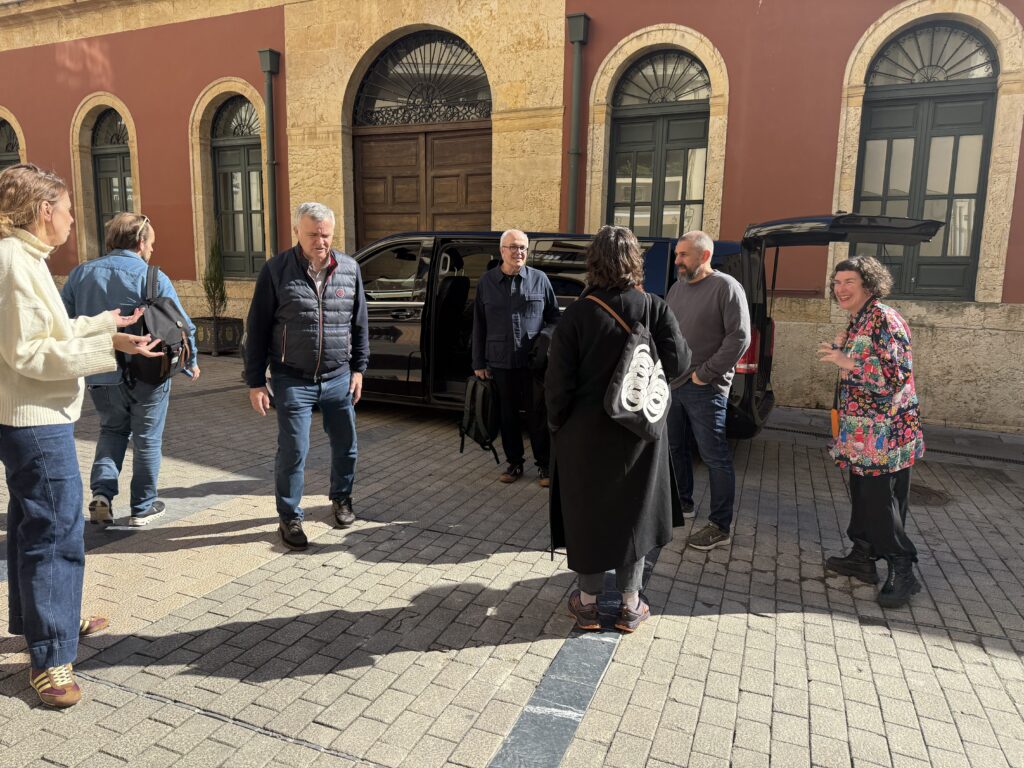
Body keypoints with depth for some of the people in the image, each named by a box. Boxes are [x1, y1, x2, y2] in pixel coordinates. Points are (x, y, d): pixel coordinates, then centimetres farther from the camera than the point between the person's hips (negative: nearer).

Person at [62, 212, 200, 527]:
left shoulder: (81, 273, 2)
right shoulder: (153, 278, -11)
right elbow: (182, 325, -11)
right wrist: (191, 362, 5)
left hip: (99, 375, 4)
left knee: (112, 430, 25)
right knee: (147, 440, 12)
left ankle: (102, 494, 9)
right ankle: (143, 507, 21)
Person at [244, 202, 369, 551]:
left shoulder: (349, 269, 2)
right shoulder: (277, 270, -7)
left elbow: (359, 323, 11)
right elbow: (257, 329, -4)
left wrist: (358, 368, 8)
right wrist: (255, 382, -5)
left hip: (339, 379, 3)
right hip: (293, 381, -3)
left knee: (345, 446, 13)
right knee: (293, 452, 1)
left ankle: (342, 498, 38)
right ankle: (290, 518, 19)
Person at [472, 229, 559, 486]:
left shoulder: (539, 279, 2)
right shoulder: (487, 282, 5)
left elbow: (554, 316, 9)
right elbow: (479, 325, 7)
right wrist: (479, 363, 5)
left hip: (535, 361, -1)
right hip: (501, 363, 2)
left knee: (538, 415, 4)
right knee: (508, 415, 10)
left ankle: (543, 465, 18)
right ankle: (514, 463, 25)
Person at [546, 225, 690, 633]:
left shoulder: (578, 313, -13)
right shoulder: (654, 308, -9)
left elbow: (558, 378, -13)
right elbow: (678, 363, -9)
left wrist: (557, 423, 1)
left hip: (586, 431, -1)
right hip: (639, 431, 1)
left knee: (587, 511, 14)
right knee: (634, 510, 16)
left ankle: (588, 602, 26)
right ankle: (630, 604, 25)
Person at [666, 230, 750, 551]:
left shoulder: (726, 287, -9)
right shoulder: (677, 288, 13)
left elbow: (739, 337, -15)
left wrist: (705, 373, -15)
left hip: (705, 389, -8)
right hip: (672, 384, 8)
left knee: (715, 457, -2)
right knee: (675, 448, 17)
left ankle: (721, 527, 7)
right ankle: (683, 503, 35)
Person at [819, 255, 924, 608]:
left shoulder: (883, 318, -15)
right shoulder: (857, 322, 14)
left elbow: (896, 375, -22)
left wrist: (845, 361, -22)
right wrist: (841, 351, 8)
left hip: (884, 433, -9)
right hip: (861, 432, 9)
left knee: (882, 500, -4)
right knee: (862, 494, 16)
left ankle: (903, 572, 9)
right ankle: (863, 556, 27)